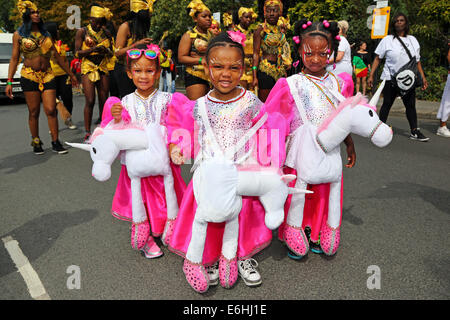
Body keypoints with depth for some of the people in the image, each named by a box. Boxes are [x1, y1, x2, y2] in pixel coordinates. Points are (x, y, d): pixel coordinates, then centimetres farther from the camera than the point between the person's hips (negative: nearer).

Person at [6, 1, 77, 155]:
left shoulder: (45, 33, 14)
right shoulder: (19, 34, 5)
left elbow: (56, 56, 18)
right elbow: (14, 59, 2)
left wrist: (70, 74, 17)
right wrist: (9, 81, -5)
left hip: (47, 75, 2)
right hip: (29, 76, -2)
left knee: (51, 110, -6)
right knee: (34, 112, 2)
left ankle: (55, 142, 2)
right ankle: (36, 143, 14)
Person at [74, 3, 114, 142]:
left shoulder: (106, 33, 11)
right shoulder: (82, 32, 2)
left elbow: (112, 53, 16)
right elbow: (77, 53, -2)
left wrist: (106, 51, -8)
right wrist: (91, 50, -20)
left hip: (103, 68, 3)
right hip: (88, 68, -3)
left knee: (104, 101, 2)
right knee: (90, 101, -11)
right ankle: (87, 133, -4)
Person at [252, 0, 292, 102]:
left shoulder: (280, 30, 13)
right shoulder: (261, 30, -6)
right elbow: (256, 53, -11)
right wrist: (255, 77, -18)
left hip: (280, 70, 6)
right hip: (266, 70, -6)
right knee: (264, 102, -4)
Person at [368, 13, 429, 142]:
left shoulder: (413, 40, 13)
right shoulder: (387, 40, 1)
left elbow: (417, 61, 15)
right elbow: (377, 59, -1)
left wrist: (423, 77, 10)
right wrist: (371, 75, -10)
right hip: (390, 79, -4)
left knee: (411, 105, 4)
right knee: (387, 105, 1)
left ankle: (414, 132, 8)